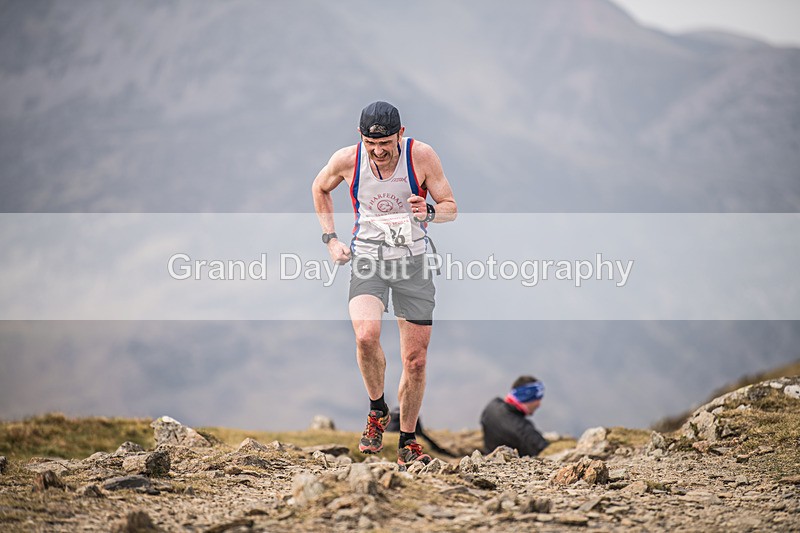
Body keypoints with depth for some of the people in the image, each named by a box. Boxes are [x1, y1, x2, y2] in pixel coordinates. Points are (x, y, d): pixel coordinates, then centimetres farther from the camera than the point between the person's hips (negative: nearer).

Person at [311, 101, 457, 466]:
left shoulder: (421, 156, -12)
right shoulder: (347, 160, -9)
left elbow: (451, 208, -3)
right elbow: (320, 188, 14)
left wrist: (429, 213, -25)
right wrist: (330, 238, 7)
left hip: (413, 259, 0)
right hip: (367, 258, 0)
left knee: (416, 360, 2)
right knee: (366, 336, -27)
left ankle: (407, 442, 20)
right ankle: (377, 412, -1)